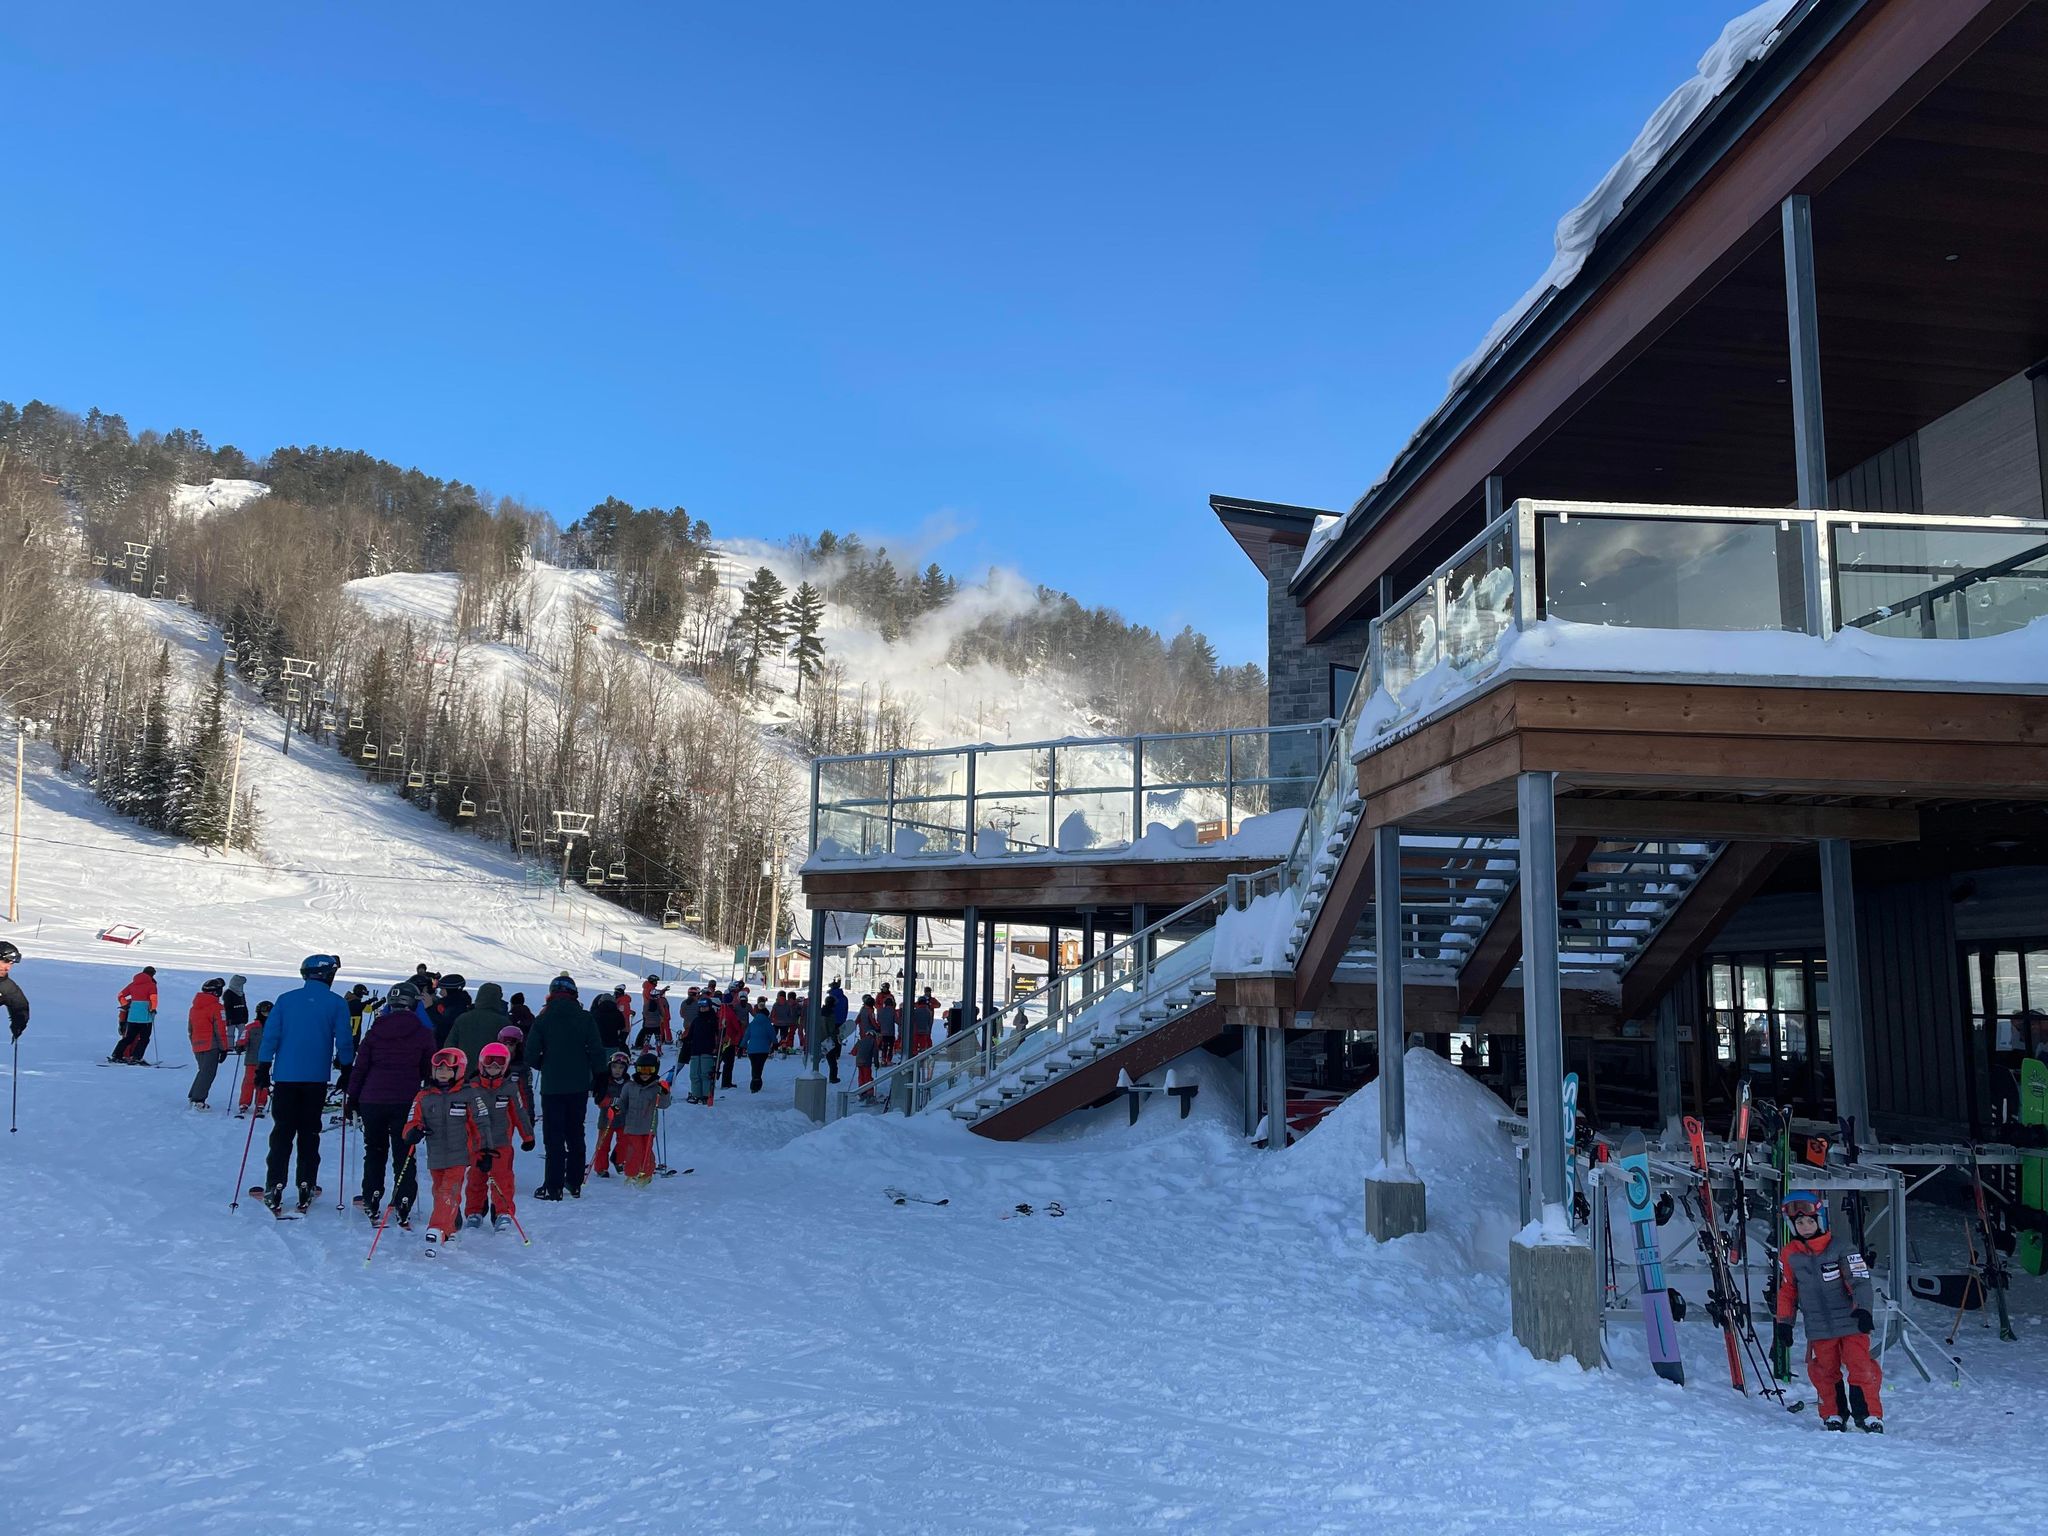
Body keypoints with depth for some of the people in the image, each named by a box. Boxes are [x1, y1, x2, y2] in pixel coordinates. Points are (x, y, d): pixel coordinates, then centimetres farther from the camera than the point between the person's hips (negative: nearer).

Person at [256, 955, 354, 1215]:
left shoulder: (286, 1000, 2)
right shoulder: (337, 1004, -3)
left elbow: (270, 1036, 0)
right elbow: (344, 1042, -4)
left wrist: (263, 1068, 6)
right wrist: (346, 1068, 9)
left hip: (285, 1077, 1)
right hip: (316, 1080, -1)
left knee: (282, 1132, 7)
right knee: (309, 1133, 10)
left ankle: (274, 1188, 2)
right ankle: (306, 1187, 10)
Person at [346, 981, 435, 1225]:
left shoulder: (375, 1031, 2)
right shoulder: (423, 1033, -2)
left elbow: (359, 1068, 3)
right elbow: (430, 1072, 2)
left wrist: (352, 1100, 10)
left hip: (372, 1101, 2)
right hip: (406, 1102, -2)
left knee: (374, 1152, 17)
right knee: (403, 1155, 5)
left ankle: (371, 1203, 20)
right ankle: (403, 1207, -3)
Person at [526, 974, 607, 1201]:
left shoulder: (543, 1020, -7)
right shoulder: (585, 1019, -3)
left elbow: (530, 1055, -7)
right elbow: (597, 1052, -4)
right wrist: (599, 1079, 9)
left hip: (552, 1087, -2)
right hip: (579, 1086, 2)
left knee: (554, 1136, 2)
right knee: (575, 1135, 13)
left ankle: (553, 1187, -1)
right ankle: (575, 1184, 17)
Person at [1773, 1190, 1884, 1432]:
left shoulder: (1840, 1249, -7)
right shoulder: (1789, 1255, 2)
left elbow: (1860, 1281, -9)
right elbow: (1786, 1290, 11)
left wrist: (1862, 1309, -23)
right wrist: (1784, 1323, 9)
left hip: (1851, 1323, -2)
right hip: (1818, 1328, 3)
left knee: (1861, 1368, -4)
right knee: (1825, 1372, 8)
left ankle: (1870, 1415, 7)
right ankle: (1833, 1415, 21)